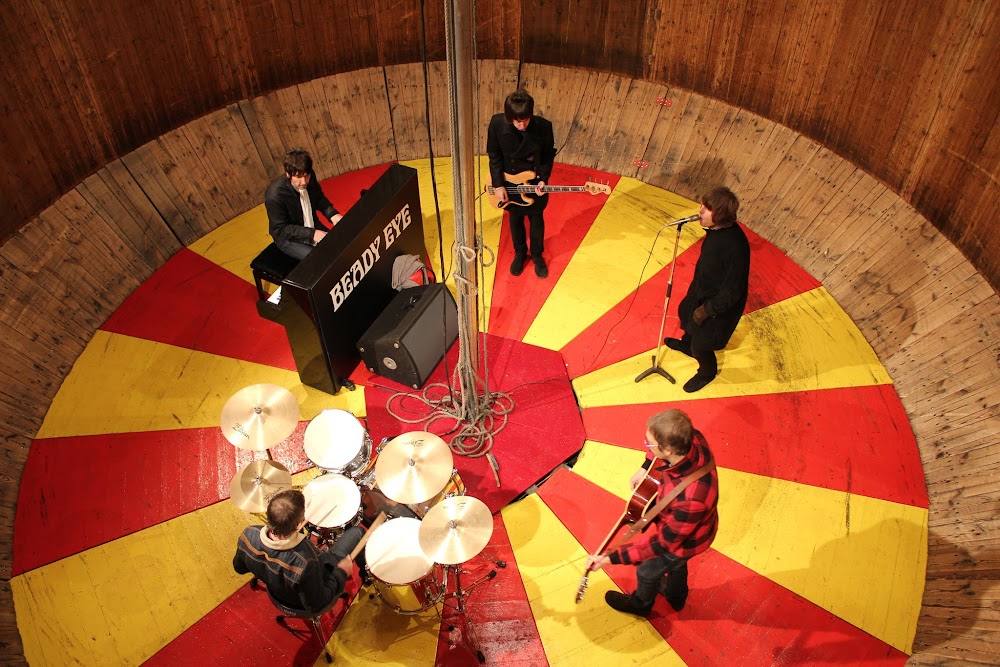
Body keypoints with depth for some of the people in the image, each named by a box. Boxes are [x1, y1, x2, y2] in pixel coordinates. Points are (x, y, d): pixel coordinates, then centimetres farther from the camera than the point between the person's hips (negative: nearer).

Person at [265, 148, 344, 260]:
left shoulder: (310, 177, -14)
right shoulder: (274, 195, -30)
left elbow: (319, 198, 6)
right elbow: (280, 229, -22)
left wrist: (332, 214, -13)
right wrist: (311, 234, -29)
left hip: (313, 227, 6)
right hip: (288, 239, -6)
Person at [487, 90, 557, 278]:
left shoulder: (543, 127, -25)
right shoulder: (497, 124, -23)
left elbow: (548, 155, -8)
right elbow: (494, 156, -10)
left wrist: (543, 179, -18)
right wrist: (498, 185, -12)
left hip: (535, 183, -1)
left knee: (536, 219, 17)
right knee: (515, 219, 20)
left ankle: (537, 255, 41)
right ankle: (520, 253, 45)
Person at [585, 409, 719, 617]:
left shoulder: (690, 499, -50)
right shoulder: (691, 438, -31)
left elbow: (662, 542, -34)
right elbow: (668, 441, -3)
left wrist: (611, 559, -32)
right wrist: (645, 468, -8)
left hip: (685, 541, -6)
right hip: (678, 521, 6)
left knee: (647, 570, 26)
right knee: (675, 563, 36)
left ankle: (641, 604, 60)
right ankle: (676, 597, 68)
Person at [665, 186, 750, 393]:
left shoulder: (735, 247, -40)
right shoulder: (716, 229, -14)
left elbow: (732, 291, -31)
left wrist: (707, 310, -21)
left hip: (719, 306, -8)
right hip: (702, 290, 8)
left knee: (701, 346, 11)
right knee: (685, 312, 33)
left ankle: (707, 372, 45)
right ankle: (686, 344, 65)